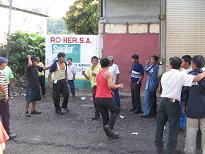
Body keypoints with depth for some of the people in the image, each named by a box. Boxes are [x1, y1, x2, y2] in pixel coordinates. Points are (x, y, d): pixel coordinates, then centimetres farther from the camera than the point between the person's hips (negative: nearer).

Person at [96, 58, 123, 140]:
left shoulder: (98, 73, 13)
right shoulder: (108, 73, -10)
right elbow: (110, 85, -21)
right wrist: (119, 86, -5)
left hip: (98, 98, 7)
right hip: (106, 98, -7)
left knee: (104, 116, 12)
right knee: (116, 111, 13)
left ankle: (110, 134, 15)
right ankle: (109, 126, -7)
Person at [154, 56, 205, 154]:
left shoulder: (165, 75, 5)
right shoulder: (181, 75, -10)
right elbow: (196, 79, -20)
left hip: (163, 100, 5)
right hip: (173, 102, -5)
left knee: (160, 124, 16)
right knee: (173, 126, 5)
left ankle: (158, 146, 27)